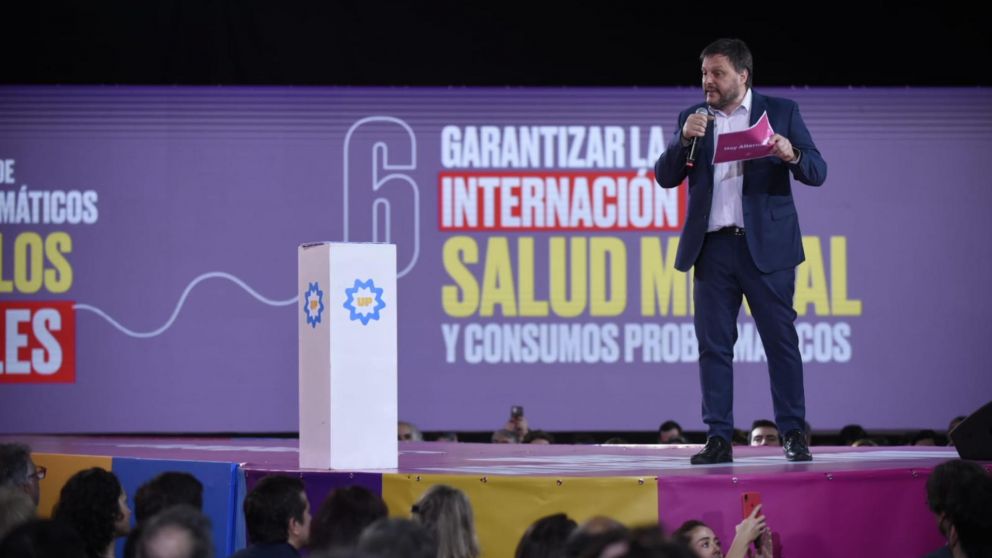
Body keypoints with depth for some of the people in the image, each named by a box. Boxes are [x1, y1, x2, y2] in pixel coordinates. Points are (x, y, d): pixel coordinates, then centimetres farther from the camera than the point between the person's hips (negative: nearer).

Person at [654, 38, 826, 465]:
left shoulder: (781, 112, 5)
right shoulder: (692, 118, 13)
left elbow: (818, 172, 1)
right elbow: (665, 177, 6)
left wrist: (791, 156, -20)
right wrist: (684, 139, -10)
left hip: (765, 246, -3)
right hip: (713, 248, 3)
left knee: (781, 342, -3)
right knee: (713, 346, 1)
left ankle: (794, 435, 3)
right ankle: (718, 439, 5)